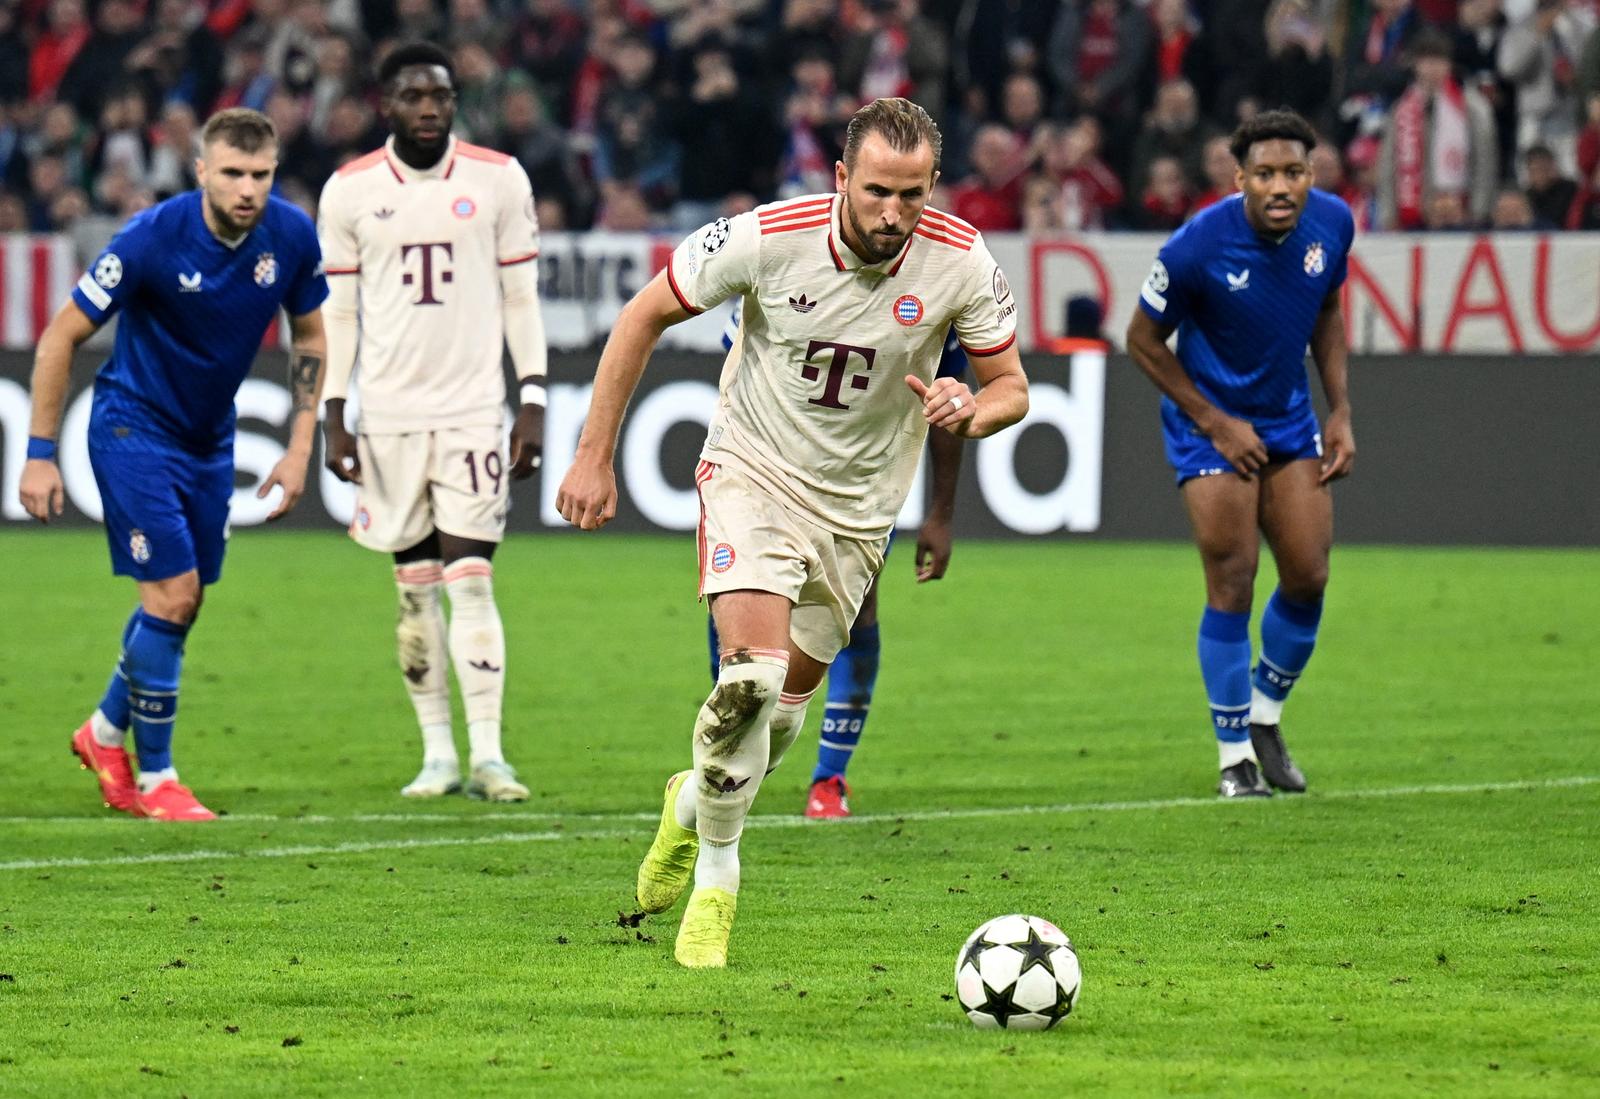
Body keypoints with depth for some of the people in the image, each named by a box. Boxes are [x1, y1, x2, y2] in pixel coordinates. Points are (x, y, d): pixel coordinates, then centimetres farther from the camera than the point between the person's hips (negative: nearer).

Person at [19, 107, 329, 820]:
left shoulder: (291, 235, -11)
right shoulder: (152, 239, -24)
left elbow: (309, 337, 7)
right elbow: (61, 336, -16)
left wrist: (299, 447, 1)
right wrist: (40, 454, -15)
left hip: (210, 436, 6)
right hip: (135, 429, -6)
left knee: (183, 601, 11)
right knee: (173, 594, -12)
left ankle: (105, 732, 34)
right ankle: (153, 778, 1)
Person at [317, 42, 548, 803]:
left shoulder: (499, 181, 1)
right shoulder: (350, 191, 2)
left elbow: (521, 298, 5)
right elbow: (338, 308, 7)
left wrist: (534, 404, -2)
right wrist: (333, 417, 2)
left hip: (474, 411, -1)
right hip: (389, 416, 1)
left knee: (471, 582, -8)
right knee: (415, 590, 4)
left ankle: (487, 755, -9)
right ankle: (437, 753, 10)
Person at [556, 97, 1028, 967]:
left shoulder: (960, 263, -17)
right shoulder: (770, 238, -22)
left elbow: (1011, 385, -2)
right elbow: (644, 315, -8)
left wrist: (971, 411, -27)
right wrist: (594, 456, -9)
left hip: (858, 501, 3)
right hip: (753, 471, -3)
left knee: (787, 700, 9)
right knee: (752, 673, -22)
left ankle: (695, 804, 41)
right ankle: (715, 878, -5)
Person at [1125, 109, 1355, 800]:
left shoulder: (1331, 224, -10)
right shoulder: (1199, 245, -25)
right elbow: (1143, 340, -12)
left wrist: (1340, 412, 3)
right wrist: (1216, 423, -13)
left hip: (1289, 418, 5)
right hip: (1210, 419, -5)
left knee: (1308, 577, 1)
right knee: (1232, 584, -9)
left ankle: (1265, 717, 25)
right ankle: (1235, 755, 4)